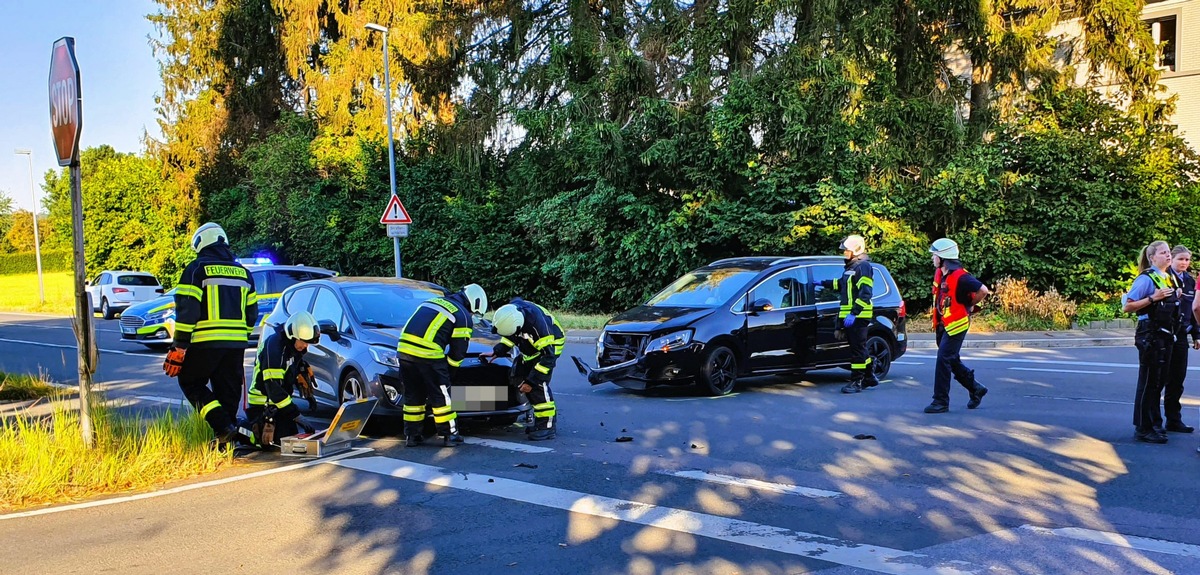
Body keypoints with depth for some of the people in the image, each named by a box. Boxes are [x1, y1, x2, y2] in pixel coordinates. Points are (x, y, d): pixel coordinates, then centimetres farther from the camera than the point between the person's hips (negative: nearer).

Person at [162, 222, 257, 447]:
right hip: (236, 344, 5)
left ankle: (224, 428, -5)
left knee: (190, 382, 11)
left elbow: (187, 310, -11)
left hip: (205, 343, -5)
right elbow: (252, 312, 16)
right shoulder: (242, 271, 15)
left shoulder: (197, 268, -4)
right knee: (228, 391, 13)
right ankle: (228, 433, 13)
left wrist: (179, 347, -9)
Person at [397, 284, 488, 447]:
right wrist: (448, 373, 19)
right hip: (428, 354, -7)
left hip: (404, 348, 7)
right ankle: (450, 435, 15)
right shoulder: (463, 317, 5)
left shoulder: (433, 302, 27)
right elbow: (458, 351, 4)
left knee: (413, 395, 17)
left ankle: (411, 435, 22)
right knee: (441, 395, 7)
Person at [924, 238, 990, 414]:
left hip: (956, 325, -9)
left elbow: (983, 290, -22)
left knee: (943, 360, -10)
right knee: (952, 360, 17)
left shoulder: (960, 277, -21)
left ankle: (941, 402, -4)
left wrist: (969, 305, -8)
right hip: (943, 324, 9)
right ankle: (976, 389, 34)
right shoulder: (939, 273, 6)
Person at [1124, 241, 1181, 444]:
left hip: (1166, 337, 8)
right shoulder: (1146, 279, -11)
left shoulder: (1170, 278, 13)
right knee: (1148, 383, -4)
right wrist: (1152, 298, -24)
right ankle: (1143, 429, 2)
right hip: (1150, 337, -8)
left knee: (1159, 381, 13)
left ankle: (1154, 424, 24)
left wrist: (1177, 296, 8)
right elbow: (1128, 307, -16)